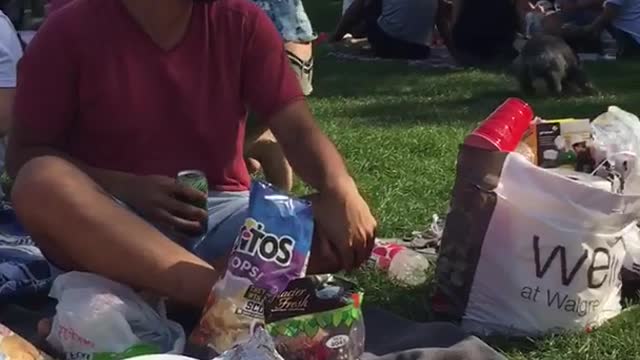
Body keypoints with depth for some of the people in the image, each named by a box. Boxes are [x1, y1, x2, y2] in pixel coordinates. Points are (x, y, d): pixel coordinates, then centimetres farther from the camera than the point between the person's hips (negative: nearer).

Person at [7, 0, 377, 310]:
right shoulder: (71, 31, -7)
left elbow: (298, 129, -8)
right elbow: (24, 155, -3)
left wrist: (339, 191, -30)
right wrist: (127, 187, -19)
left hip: (222, 215, 2)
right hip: (111, 222, -2)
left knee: (340, 231, -23)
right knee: (41, 183, -34)